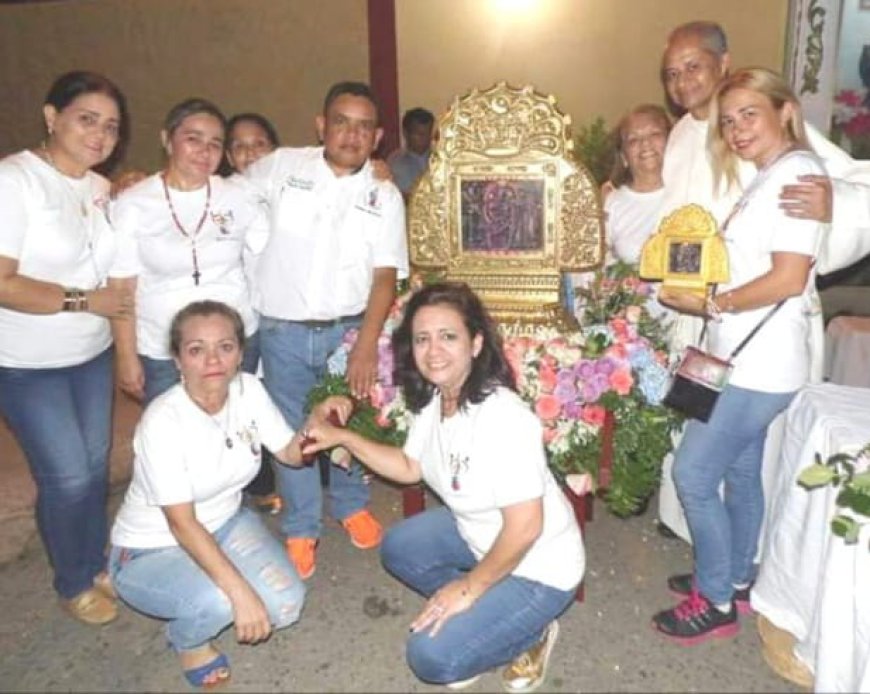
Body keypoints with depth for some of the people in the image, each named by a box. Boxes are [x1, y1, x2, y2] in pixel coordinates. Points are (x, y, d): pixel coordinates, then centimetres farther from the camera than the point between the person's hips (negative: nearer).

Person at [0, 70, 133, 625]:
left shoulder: (101, 188, 3)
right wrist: (83, 299, -20)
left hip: (92, 355, 6)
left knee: (96, 465, 15)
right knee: (68, 476, 0)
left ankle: (97, 564, 37)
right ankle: (74, 584, 24)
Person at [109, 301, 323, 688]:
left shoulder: (249, 389, -13)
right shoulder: (163, 421, -29)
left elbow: (291, 454, -3)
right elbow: (182, 524, -28)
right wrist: (240, 593, -33)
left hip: (224, 524, 5)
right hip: (151, 551, -5)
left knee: (285, 604, -16)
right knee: (218, 602, -33)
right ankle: (187, 640, 4)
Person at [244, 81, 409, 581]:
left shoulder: (385, 196, -1)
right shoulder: (282, 166, -3)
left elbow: (386, 275, -6)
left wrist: (367, 345, -15)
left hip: (349, 329, 1)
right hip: (284, 330, 0)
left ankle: (352, 506, 41)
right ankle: (301, 529, 29)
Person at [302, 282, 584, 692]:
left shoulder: (503, 418, -34)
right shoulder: (433, 400, -8)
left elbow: (525, 527, -30)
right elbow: (411, 468, 8)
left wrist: (469, 587, -17)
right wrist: (343, 438, -2)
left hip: (538, 568, -8)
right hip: (482, 536, 8)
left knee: (432, 656, -10)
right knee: (398, 549, 14)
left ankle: (532, 633, 12)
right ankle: (480, 613, 18)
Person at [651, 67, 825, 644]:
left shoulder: (797, 171, -15)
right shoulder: (770, 177, 14)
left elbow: (789, 278, -23)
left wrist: (710, 305, -14)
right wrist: (701, 290, 3)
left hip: (760, 364, -9)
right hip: (747, 358, 9)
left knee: (693, 473, -2)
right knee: (740, 471, 19)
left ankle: (715, 601, 16)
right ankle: (736, 580, 36)